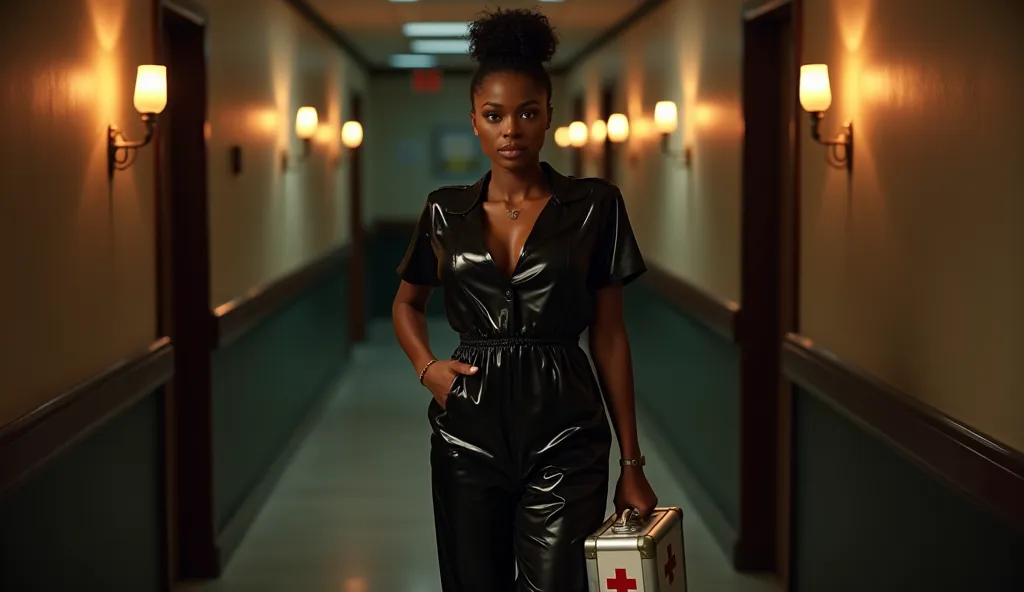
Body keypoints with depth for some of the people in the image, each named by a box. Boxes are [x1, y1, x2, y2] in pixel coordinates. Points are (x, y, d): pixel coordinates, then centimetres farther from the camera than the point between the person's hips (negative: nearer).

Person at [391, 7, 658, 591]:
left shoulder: (595, 205, 0)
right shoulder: (446, 212, 6)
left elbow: (610, 335, 2)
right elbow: (407, 302, 22)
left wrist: (632, 462, 0)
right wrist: (426, 367, 1)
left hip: (564, 435, -2)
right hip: (468, 431, 2)